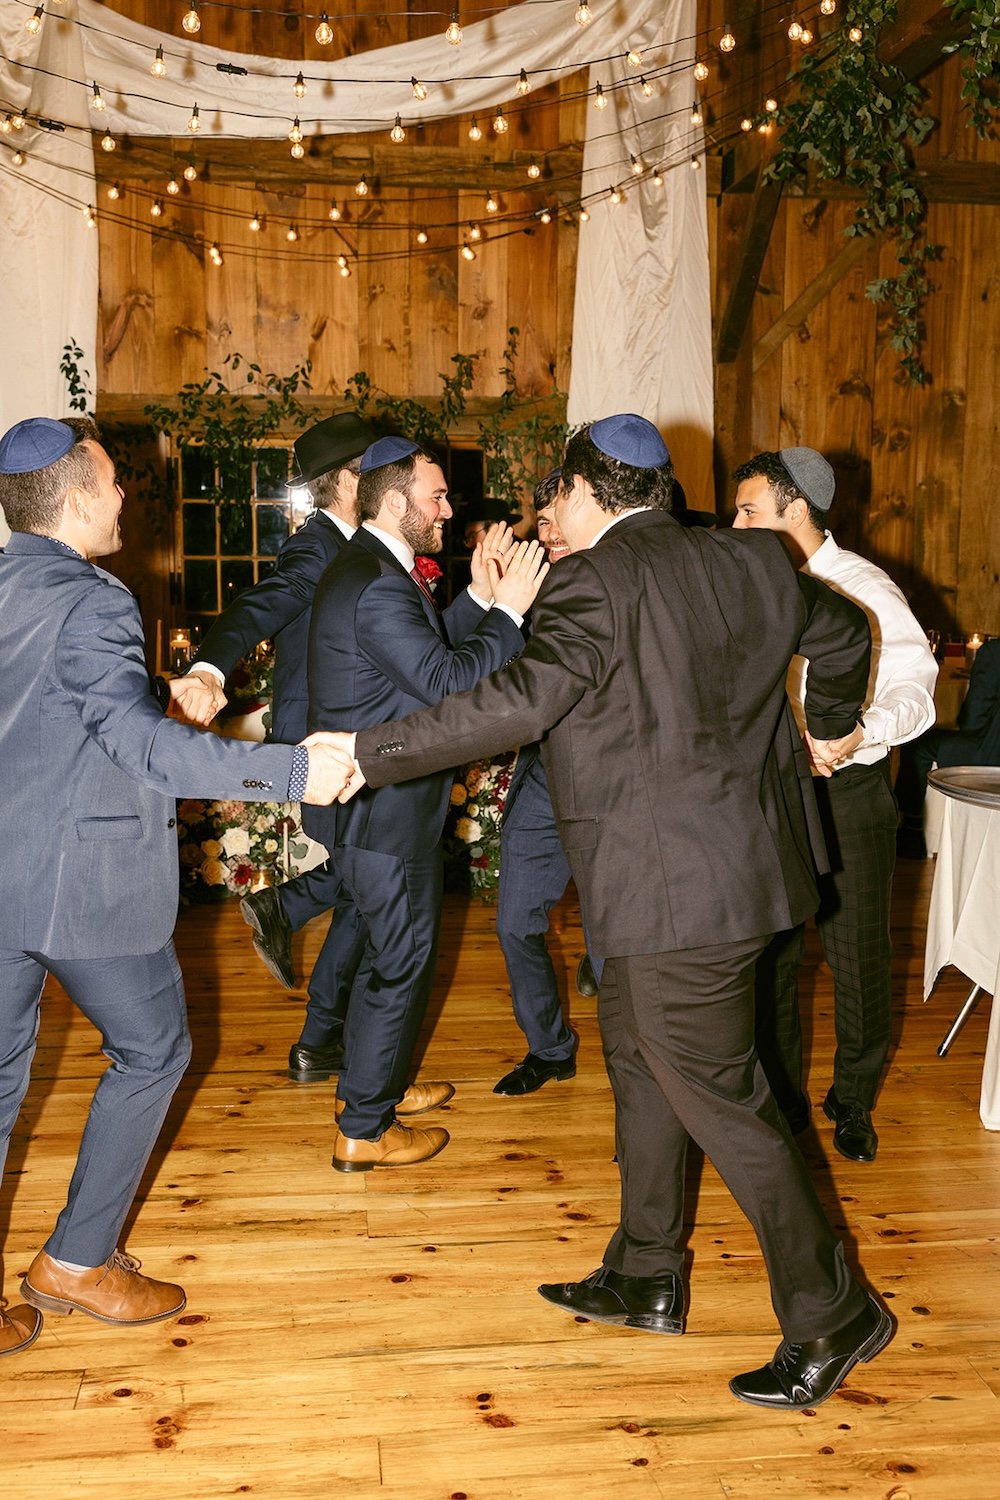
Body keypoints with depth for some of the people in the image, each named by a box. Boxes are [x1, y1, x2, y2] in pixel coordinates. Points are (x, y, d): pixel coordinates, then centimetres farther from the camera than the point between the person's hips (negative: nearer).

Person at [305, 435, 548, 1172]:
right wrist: (508, 611, -21)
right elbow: (445, 682, -26)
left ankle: (368, 1083, 40)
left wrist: (480, 599, 4)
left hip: (373, 800, 11)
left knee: (393, 946, 24)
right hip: (385, 809, -11)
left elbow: (425, 649, 13)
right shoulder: (377, 586, -23)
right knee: (402, 958, 1)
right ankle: (364, 1131, 14)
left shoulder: (371, 568, 12)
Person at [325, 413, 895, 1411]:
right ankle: (645, 1279, 32)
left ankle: (830, 1314, 14)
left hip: (672, 885, -9)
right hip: (739, 857, 9)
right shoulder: (751, 560, 9)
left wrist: (371, 753, -23)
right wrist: (830, 726, 41)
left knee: (716, 1095, 2)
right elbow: (841, 631, 23)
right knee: (639, 1057, 21)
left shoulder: (595, 581, -15)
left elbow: (524, 699, -28)